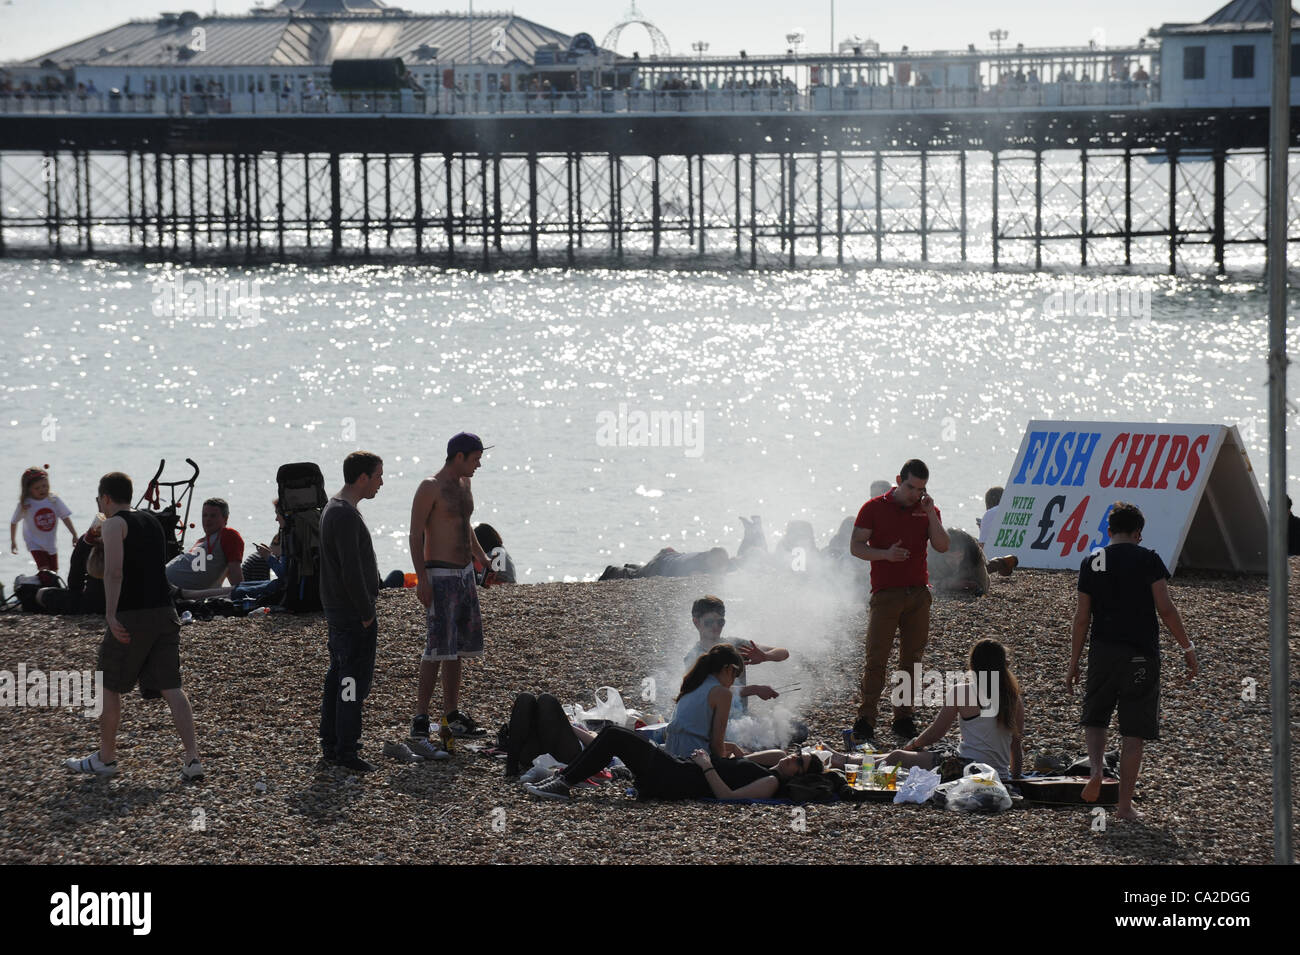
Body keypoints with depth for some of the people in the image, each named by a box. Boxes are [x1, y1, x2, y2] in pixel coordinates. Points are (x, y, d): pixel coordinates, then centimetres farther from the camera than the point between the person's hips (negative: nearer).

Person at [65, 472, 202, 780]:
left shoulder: (114, 524, -4)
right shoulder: (152, 521, 19)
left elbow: (114, 572, -18)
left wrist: (110, 614, -21)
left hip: (132, 616, -7)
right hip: (164, 613, 7)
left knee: (109, 686, 9)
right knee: (170, 687, 2)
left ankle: (105, 758, 18)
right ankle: (192, 758, -9)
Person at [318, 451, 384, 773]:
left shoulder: (333, 508, 13)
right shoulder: (346, 515, -20)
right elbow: (352, 571, -24)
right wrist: (367, 614, -17)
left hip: (336, 610, 11)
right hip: (353, 614, -11)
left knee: (338, 675, 16)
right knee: (354, 680, -6)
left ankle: (331, 744, 22)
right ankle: (346, 750, -4)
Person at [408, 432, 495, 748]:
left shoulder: (464, 485, 13)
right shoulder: (430, 488, -12)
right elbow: (416, 535, -14)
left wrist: (483, 559, 22)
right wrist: (421, 579, -20)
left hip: (464, 574, 9)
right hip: (440, 576, -9)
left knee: (457, 648, 11)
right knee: (438, 648, -13)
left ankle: (452, 716, 18)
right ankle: (420, 720, -13)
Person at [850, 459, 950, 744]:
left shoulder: (928, 511, 10)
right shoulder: (875, 508, 2)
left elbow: (942, 546, -1)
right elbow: (856, 547, -1)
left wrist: (930, 514, -9)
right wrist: (885, 554, -17)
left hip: (918, 594, 3)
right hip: (885, 593, -3)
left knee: (912, 656, 4)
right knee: (877, 657, -7)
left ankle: (904, 717, 11)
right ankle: (865, 718, -4)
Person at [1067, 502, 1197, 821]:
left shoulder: (1092, 562, 4)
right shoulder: (1148, 559, -5)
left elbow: (1082, 616, 5)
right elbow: (1165, 608, -9)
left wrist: (1073, 663, 11)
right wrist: (1187, 648, 0)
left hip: (1102, 652, 2)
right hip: (1142, 656, -2)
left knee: (1094, 717, 20)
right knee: (1134, 731, 5)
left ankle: (1096, 768, -8)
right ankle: (1125, 803, 6)